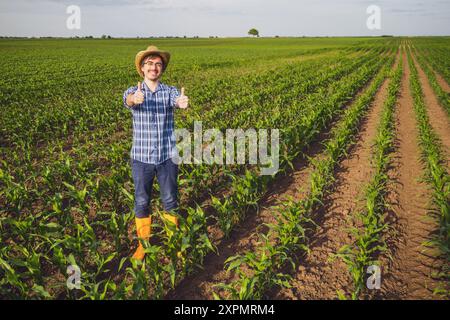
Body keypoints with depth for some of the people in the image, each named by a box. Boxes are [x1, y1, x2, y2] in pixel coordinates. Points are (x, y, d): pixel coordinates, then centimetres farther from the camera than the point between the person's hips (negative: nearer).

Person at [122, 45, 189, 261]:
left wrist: (182, 103, -51)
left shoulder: (169, 91, -2)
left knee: (170, 201, 12)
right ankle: (143, 243, 29)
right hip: (141, 158, 0)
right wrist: (134, 99, -53)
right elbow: (127, 100, -27)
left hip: (167, 157, 0)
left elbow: (177, 100, -25)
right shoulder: (133, 92, -3)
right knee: (141, 202, 11)